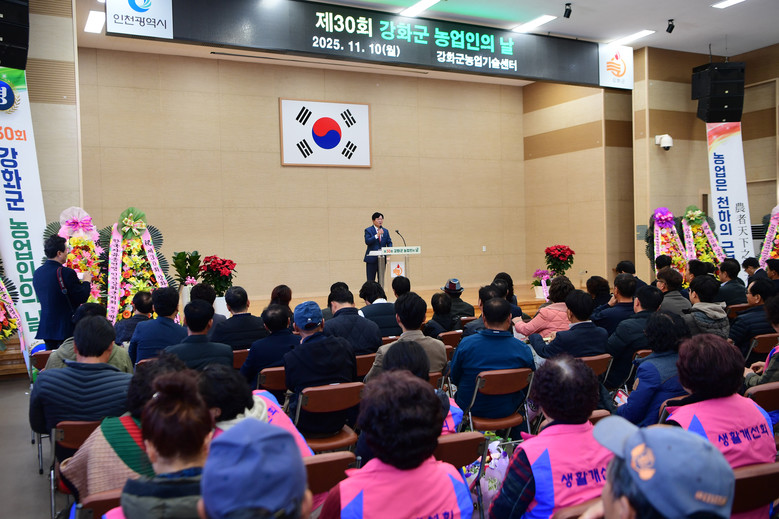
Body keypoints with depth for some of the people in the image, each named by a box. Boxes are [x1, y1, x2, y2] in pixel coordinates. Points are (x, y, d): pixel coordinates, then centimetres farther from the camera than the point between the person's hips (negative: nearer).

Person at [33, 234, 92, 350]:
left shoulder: (37, 273, 5)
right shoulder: (66, 273, -18)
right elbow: (82, 298, -15)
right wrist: (86, 281, 3)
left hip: (46, 327, 7)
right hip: (65, 329, -7)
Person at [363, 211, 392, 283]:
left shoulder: (385, 231, 13)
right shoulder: (368, 230, -1)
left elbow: (389, 242, 8)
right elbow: (367, 241, -15)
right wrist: (377, 235, -24)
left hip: (382, 259, 4)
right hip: (372, 258, -4)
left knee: (381, 280, 7)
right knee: (370, 281, 0)